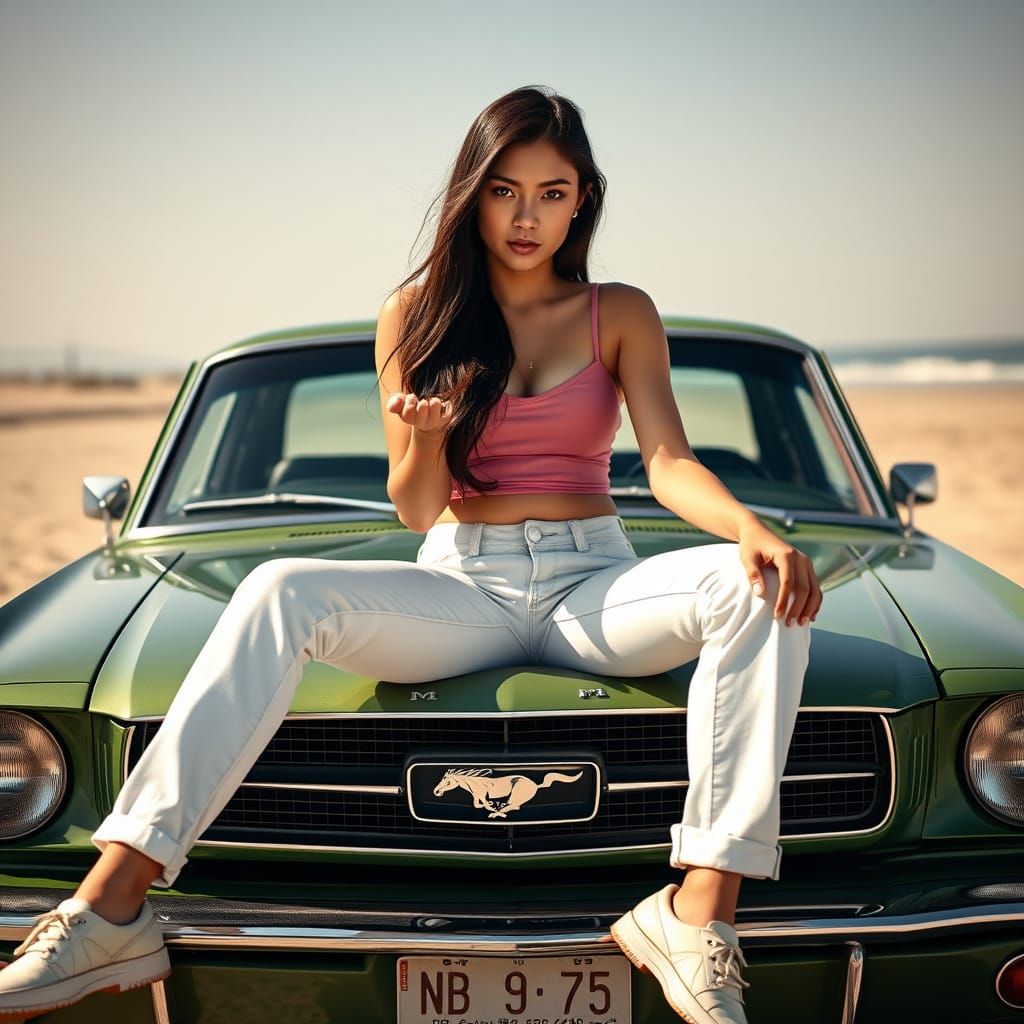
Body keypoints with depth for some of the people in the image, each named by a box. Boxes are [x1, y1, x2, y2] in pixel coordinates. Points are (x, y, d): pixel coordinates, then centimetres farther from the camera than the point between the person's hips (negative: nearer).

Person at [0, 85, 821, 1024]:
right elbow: (417, 511, 6)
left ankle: (698, 915, -36)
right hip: (462, 584, 0)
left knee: (757, 589, -30)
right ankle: (110, 912, -36)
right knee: (281, 592, -29)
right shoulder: (417, 315, 9)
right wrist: (425, 434, -18)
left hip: (593, 583, 1)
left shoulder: (621, 315, 9)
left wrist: (751, 527, -26)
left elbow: (670, 463, -3)